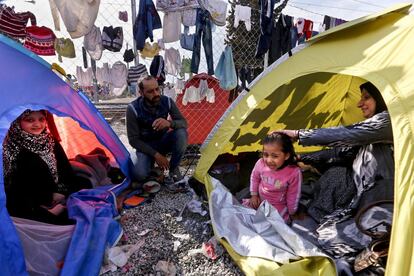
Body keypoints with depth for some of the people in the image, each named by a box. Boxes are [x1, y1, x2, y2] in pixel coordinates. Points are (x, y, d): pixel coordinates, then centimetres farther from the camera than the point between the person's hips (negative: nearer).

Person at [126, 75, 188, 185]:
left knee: (181, 133, -30)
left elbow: (184, 123, -15)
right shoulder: (133, 108, -24)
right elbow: (133, 139, -18)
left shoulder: (167, 101, -16)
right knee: (140, 174, -28)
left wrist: (170, 123, -39)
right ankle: (151, 161, 9)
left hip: (163, 141, 2)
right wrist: (156, 154, -23)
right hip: (146, 145, -2)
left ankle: (173, 168, -8)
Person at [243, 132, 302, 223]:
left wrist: (291, 212, -1)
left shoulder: (294, 172, -29)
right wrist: (254, 195, 5)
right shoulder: (261, 163, -21)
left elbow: (293, 196, -13)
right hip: (259, 200, 4)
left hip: (278, 207, -3)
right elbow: (254, 177, 4)